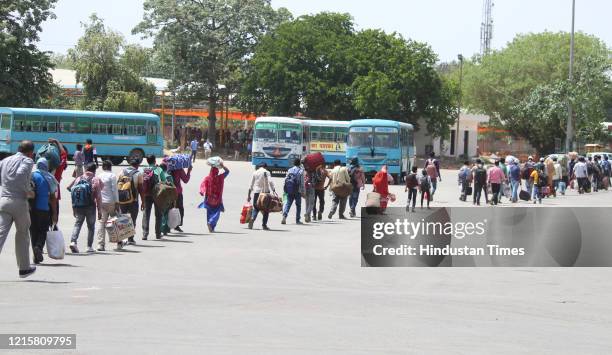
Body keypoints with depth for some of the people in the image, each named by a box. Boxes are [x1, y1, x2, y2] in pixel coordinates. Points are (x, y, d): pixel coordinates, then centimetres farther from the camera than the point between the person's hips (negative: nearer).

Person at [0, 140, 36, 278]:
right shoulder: (27, 161, -2)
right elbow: (21, 175, -20)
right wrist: (28, 191, -7)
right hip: (19, 202, -4)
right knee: (22, 235, 13)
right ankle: (24, 268, 22)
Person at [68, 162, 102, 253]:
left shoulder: (78, 179, 9)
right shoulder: (96, 180, -2)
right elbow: (98, 196, -7)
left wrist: (74, 209, 16)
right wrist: (100, 210, -2)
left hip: (78, 207, 3)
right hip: (90, 207, -2)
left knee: (77, 224, 4)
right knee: (91, 226, 10)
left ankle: (73, 241, -18)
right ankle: (89, 246, 10)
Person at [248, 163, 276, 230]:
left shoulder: (255, 173, 11)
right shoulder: (266, 172, 0)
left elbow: (251, 185, 13)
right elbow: (270, 182, -14)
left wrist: (249, 195, 18)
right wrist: (274, 191, -16)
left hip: (256, 192, 3)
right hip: (265, 192, -3)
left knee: (256, 208, 11)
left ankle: (252, 218, -16)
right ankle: (264, 224, 1)